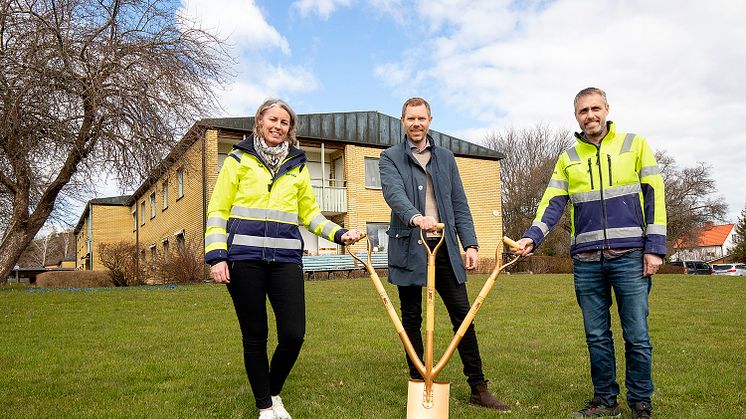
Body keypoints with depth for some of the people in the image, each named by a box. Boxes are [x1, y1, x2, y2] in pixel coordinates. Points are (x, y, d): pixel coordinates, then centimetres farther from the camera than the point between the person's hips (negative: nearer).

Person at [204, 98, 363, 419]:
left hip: (286, 258, 2)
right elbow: (218, 210, 4)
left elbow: (309, 213, 19)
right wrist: (216, 256, -7)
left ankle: (274, 392, 25)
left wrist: (339, 234, 3)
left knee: (293, 334, -4)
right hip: (244, 258, -2)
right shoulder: (239, 159, 8)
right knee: (254, 336, 4)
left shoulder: (297, 165, 17)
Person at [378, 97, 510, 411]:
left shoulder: (445, 158, 15)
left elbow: (459, 204, 12)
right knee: (412, 320, 6)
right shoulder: (390, 158, 4)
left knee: (462, 314, 1)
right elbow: (393, 193, -16)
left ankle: (478, 388, 8)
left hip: (444, 247, 3)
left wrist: (470, 243, 2)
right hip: (409, 247, -2)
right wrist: (415, 217, -36)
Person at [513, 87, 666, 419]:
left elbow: (654, 195, 2)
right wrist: (532, 237, -13)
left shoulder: (635, 145, 6)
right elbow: (553, 203, 4)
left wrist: (655, 247, -5)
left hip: (630, 255, -2)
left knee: (637, 336, 2)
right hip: (586, 260, 3)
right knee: (597, 337, 9)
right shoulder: (568, 159, 12)